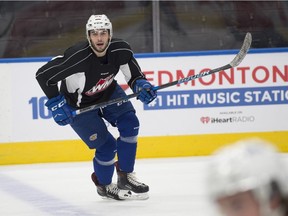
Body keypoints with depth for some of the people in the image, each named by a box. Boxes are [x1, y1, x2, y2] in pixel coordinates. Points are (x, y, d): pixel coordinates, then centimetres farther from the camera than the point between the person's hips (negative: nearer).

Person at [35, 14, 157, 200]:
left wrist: (141, 84, -21)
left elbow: (133, 73, -1)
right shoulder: (77, 57, -38)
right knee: (107, 146, -8)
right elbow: (43, 75, -31)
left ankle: (125, 176, 6)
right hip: (79, 104, -5)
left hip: (108, 92, 5)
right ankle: (103, 185, 22)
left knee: (130, 124, -13)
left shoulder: (120, 49, -21)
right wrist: (56, 104, -28)